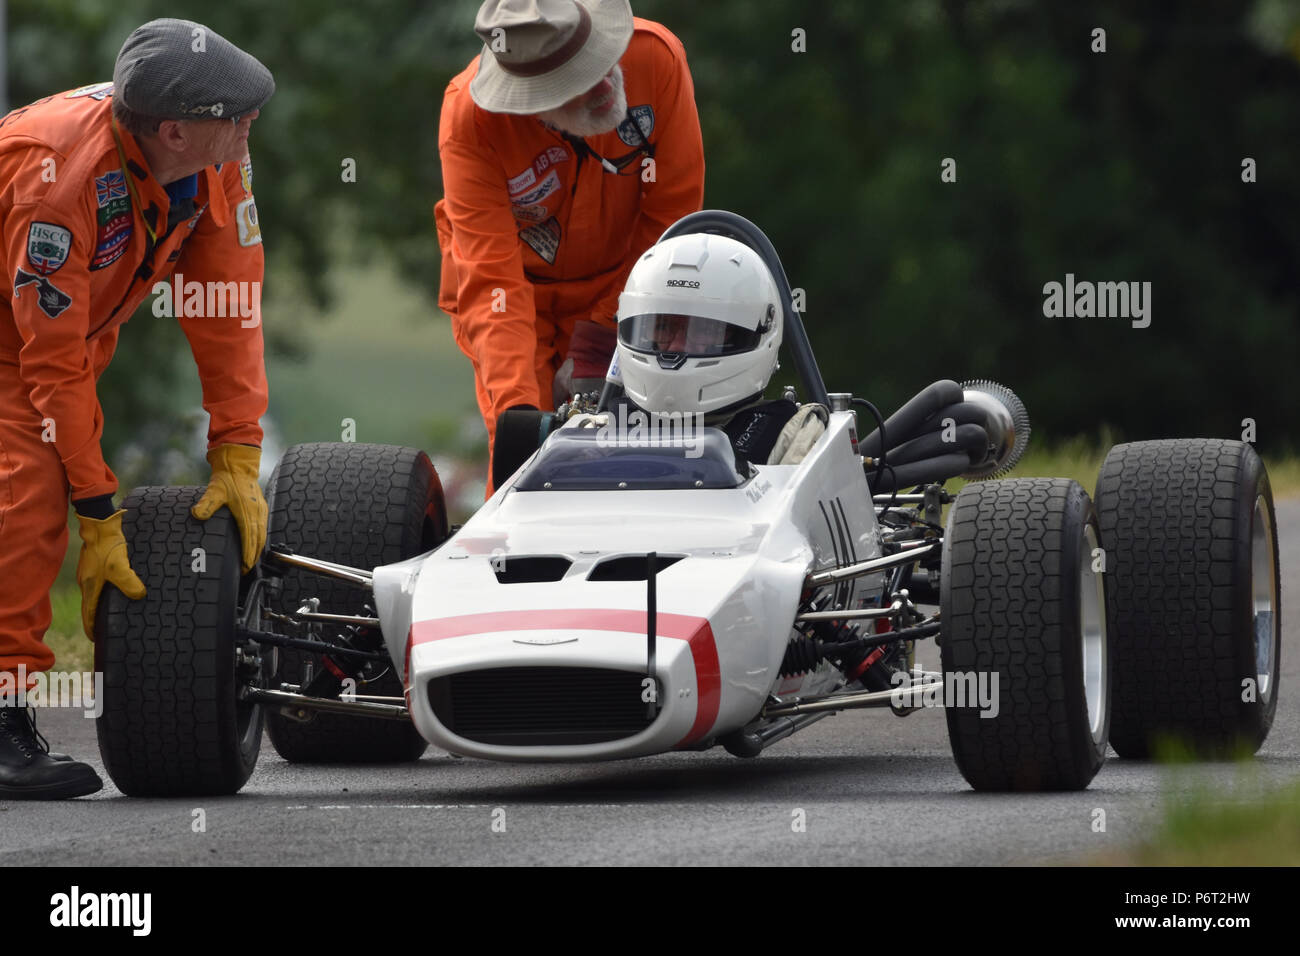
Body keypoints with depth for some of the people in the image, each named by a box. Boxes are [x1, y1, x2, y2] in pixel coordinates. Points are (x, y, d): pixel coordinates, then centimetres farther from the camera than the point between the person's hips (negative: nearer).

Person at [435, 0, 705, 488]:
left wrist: (603, 338, -18)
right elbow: (490, 281, -32)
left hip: (618, 288, 1)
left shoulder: (656, 58, -28)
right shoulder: (469, 118, -31)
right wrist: (514, 404, -43)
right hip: (518, 288, -1)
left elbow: (672, 219, -17)